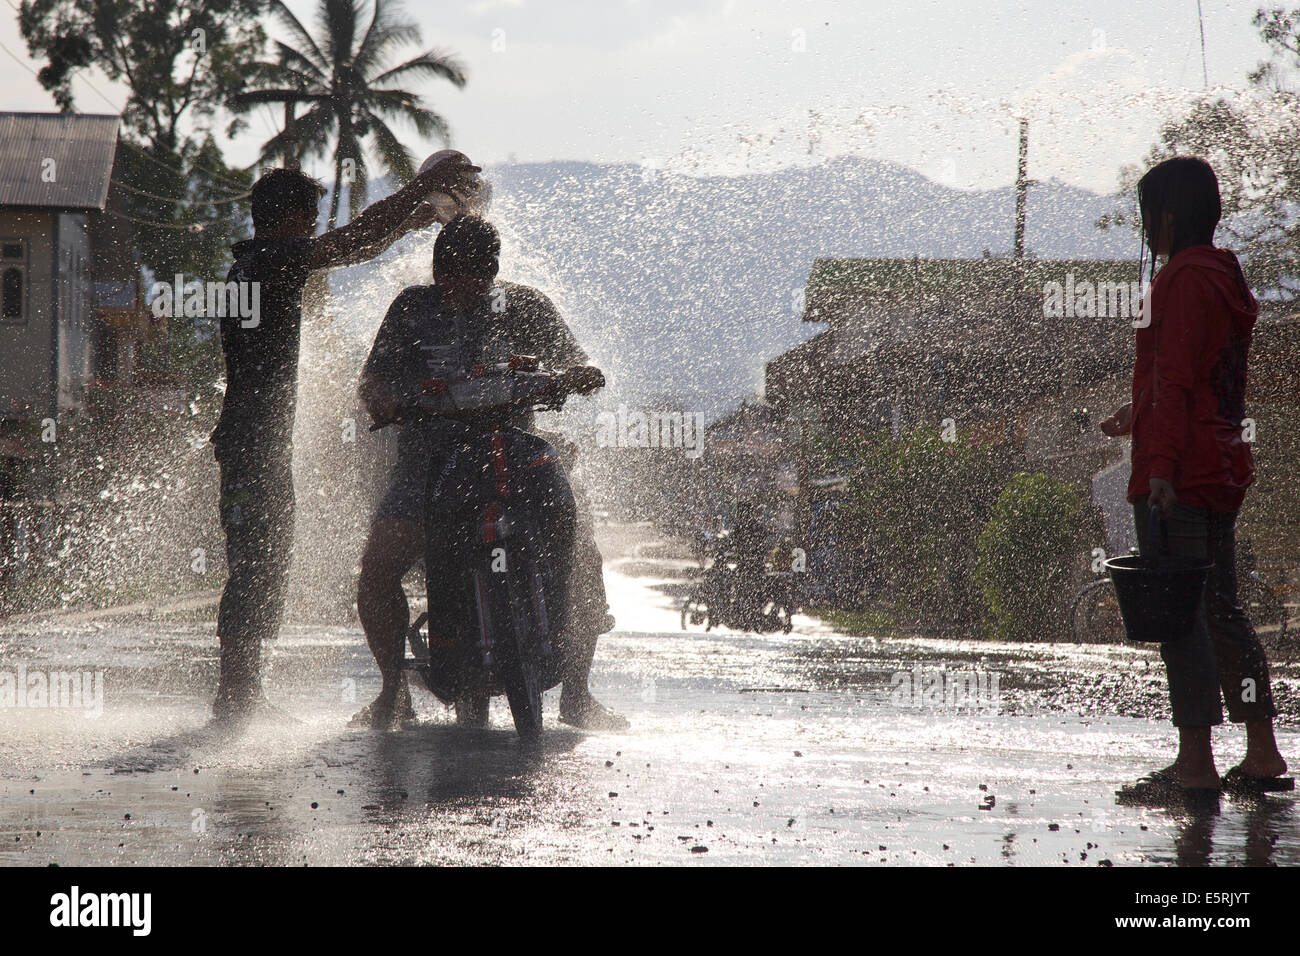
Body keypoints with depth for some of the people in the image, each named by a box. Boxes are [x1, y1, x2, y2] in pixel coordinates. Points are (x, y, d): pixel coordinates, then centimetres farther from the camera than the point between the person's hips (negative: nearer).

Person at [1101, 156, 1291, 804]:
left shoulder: (1183, 279, -12)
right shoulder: (1225, 276, 16)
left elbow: (1175, 378, -19)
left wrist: (1160, 465, -22)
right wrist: (1138, 418, 35)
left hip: (1177, 476, -10)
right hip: (1223, 470, 10)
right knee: (1220, 610, 14)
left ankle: (1196, 765, -9)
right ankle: (1262, 756, 16)